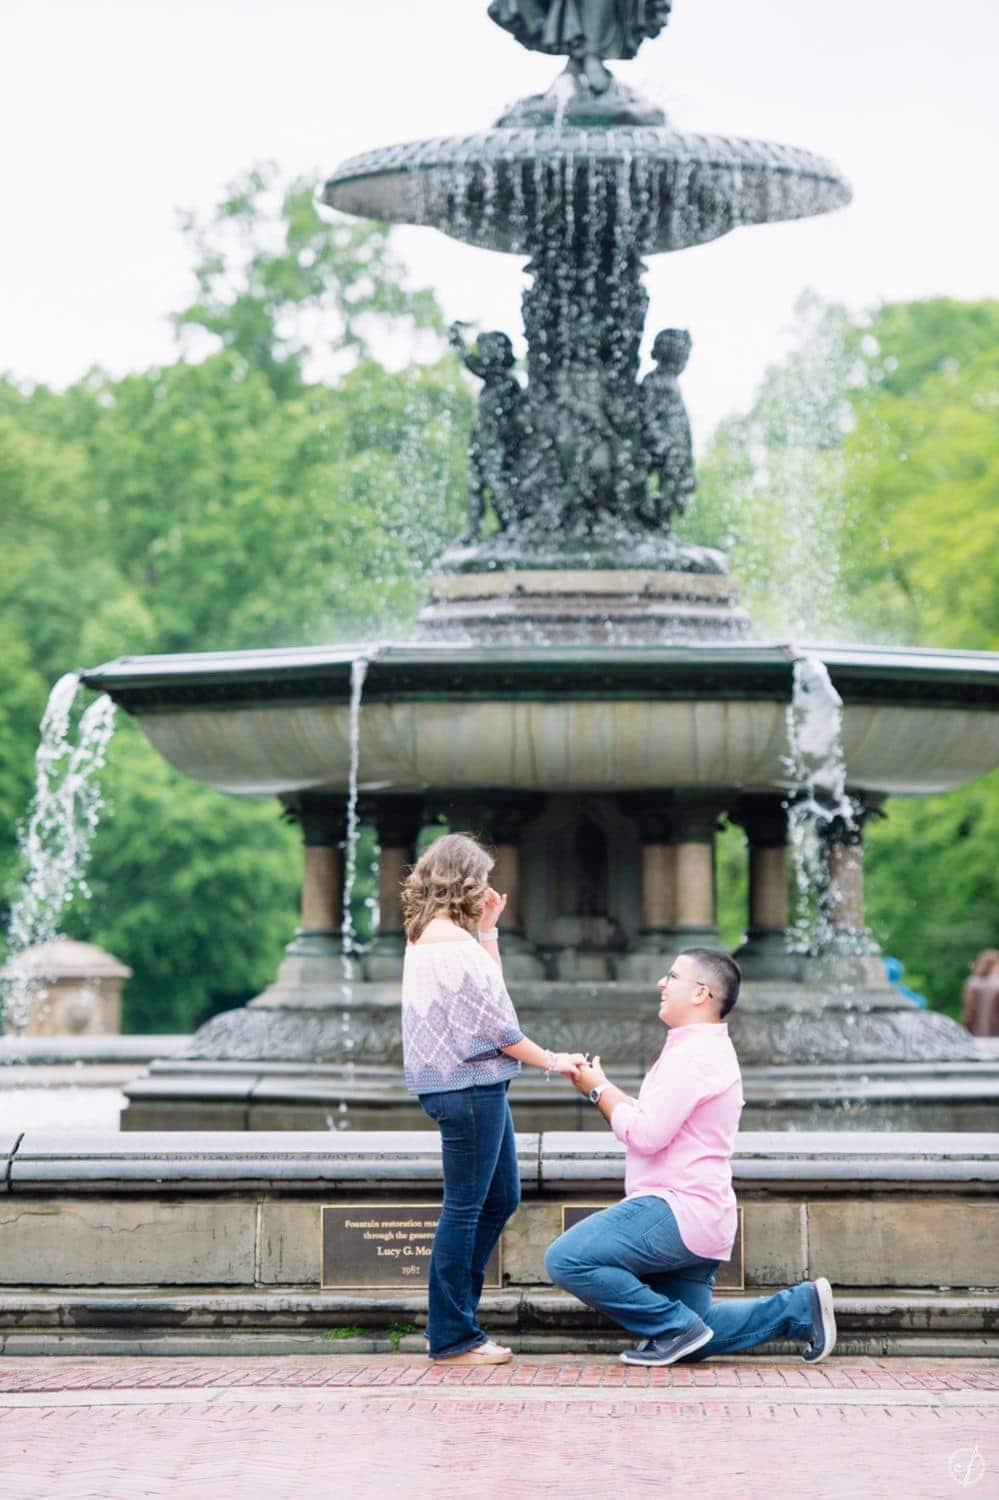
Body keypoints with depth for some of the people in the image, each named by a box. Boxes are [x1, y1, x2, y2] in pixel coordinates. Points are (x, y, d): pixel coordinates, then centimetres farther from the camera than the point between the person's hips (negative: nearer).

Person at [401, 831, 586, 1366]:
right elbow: (496, 1026, -15)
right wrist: (551, 1061, -4)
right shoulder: (452, 940, -16)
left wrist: (487, 930, 17)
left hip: (477, 1085, 11)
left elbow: (488, 995, 20)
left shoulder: (425, 937, 14)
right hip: (468, 1086, -11)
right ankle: (452, 1337, 1)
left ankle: (455, 1321, 20)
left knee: (500, 1198, 16)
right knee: (464, 1208, -4)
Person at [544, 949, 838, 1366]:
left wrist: (599, 1091, -7)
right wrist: (601, 1088, 8)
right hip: (701, 1219, 11)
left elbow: (645, 1134, -21)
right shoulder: (708, 1050, 20)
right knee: (693, 1344, 16)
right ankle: (799, 1308, 12)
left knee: (566, 1260, -19)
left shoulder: (692, 1055, -15)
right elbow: (654, 1122, 19)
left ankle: (675, 1326, -13)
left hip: (677, 1211, -11)